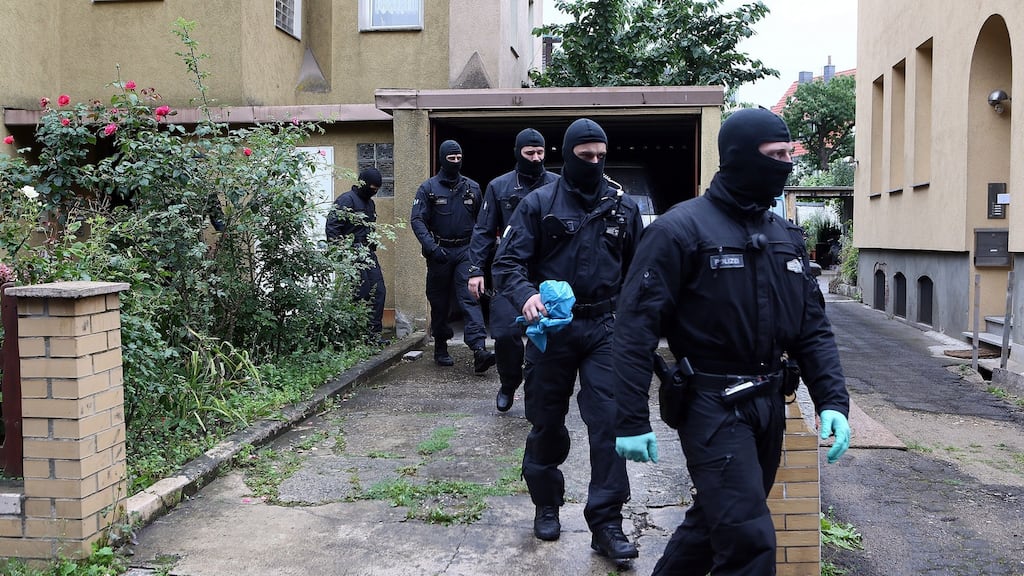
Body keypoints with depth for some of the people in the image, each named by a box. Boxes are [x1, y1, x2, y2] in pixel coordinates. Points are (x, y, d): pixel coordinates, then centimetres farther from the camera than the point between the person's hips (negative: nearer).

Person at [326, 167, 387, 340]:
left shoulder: (370, 203, 19)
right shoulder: (346, 200, -9)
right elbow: (331, 228, -15)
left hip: (368, 254, 9)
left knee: (378, 291, 4)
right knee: (362, 294, -8)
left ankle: (374, 333, 10)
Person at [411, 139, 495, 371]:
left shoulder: (472, 187, 9)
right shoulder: (428, 188, 1)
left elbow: (481, 221, 14)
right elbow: (417, 220, -7)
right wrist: (432, 247, -19)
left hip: (465, 250, 1)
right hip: (440, 252, -1)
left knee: (470, 297, -12)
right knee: (439, 302, 8)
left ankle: (479, 349, -23)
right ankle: (441, 349, 21)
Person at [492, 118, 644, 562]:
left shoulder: (623, 207, 6)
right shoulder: (538, 204, -2)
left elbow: (638, 271, 14)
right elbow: (507, 262, -7)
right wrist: (525, 295, -27)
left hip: (604, 329, 1)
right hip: (552, 327, -1)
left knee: (609, 422, -6)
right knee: (547, 421, 11)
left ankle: (606, 523, 3)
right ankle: (546, 504, 33)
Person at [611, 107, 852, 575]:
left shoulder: (785, 236, 11)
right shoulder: (681, 229, -11)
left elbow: (813, 328, 12)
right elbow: (636, 326, -14)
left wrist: (833, 400, -2)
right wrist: (630, 421, -18)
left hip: (769, 404, 7)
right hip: (712, 404, -7)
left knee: (717, 519, 19)